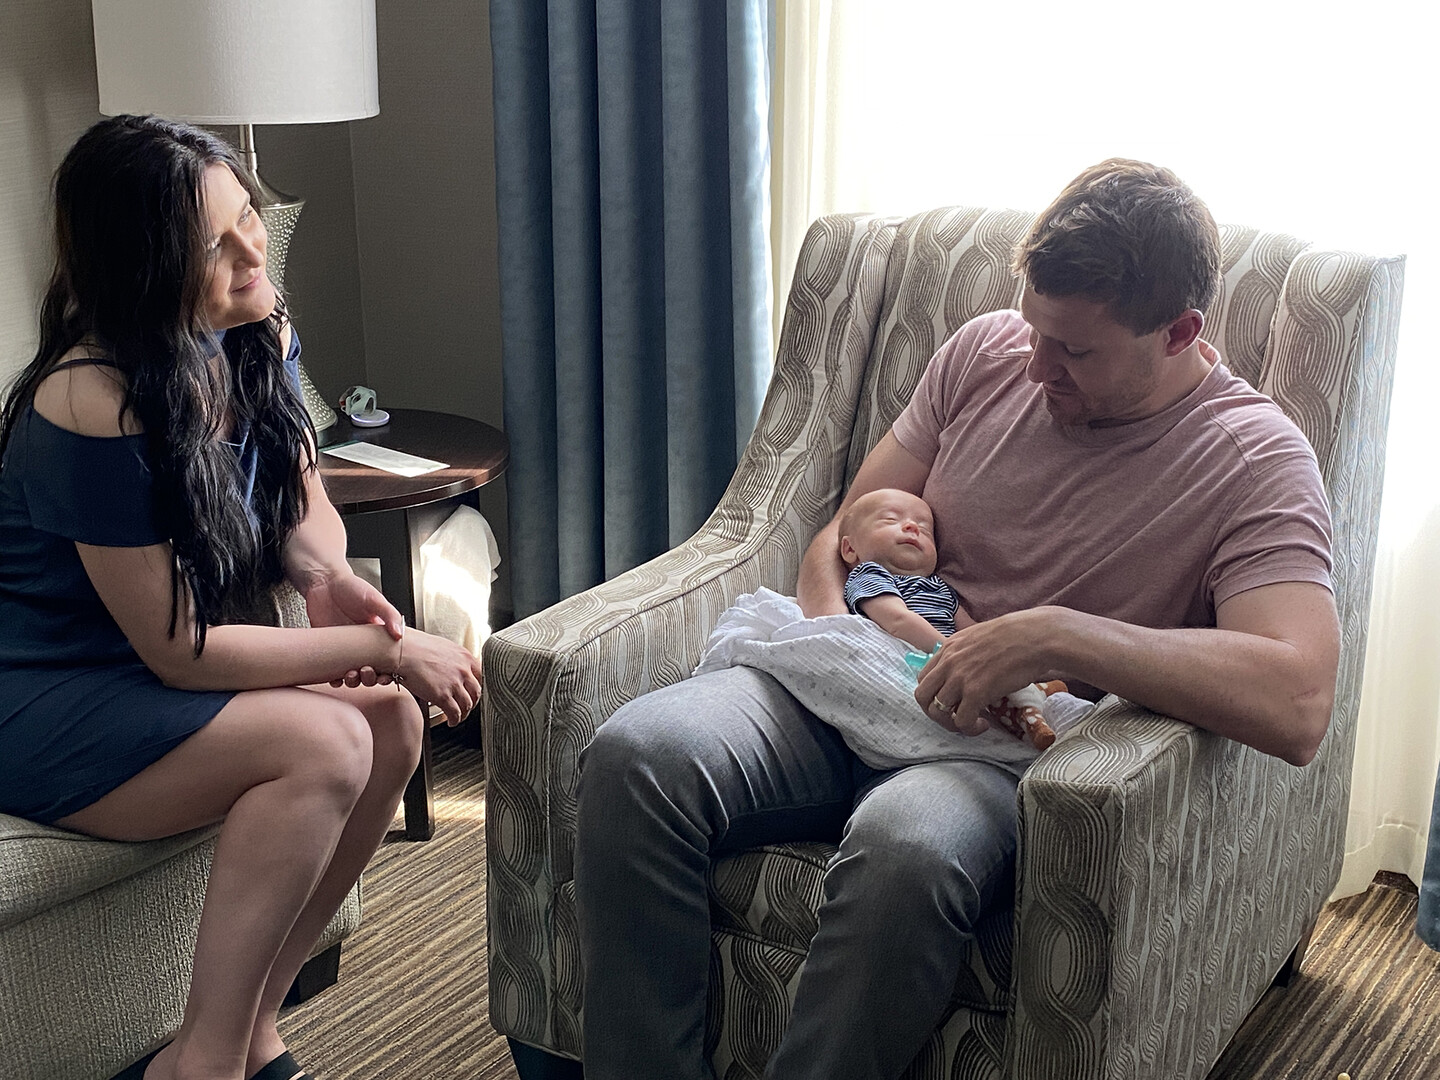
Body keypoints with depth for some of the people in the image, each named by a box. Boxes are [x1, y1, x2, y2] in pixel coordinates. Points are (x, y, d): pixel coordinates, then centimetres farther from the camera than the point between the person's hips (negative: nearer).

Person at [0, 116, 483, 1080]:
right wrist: (387, 649, -21)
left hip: (157, 679, 8)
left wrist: (327, 575, -12)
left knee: (393, 724, -13)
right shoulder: (94, 409, -28)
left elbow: (301, 497, 12)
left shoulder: (262, 338, -5)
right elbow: (180, 651, -24)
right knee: (325, 742, -27)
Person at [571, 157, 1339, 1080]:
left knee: (905, 843, -40)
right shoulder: (987, 354, 8)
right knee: (636, 754, -23)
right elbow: (846, 533, 16)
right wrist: (834, 620, -9)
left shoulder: (1256, 461, -7)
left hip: (1016, 750, -4)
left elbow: (1298, 706, -23)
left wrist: (1054, 635, -28)